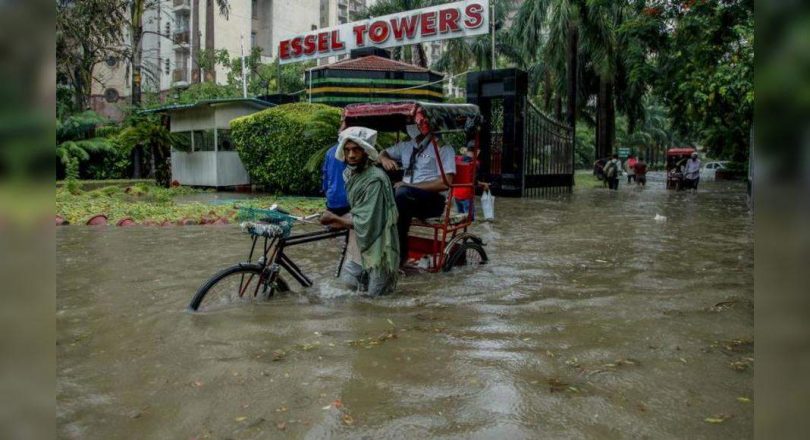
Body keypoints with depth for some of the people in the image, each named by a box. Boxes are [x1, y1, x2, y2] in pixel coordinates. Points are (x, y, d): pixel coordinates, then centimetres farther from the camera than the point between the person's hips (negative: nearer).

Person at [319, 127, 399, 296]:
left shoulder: (375, 179, -24)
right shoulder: (352, 174, 2)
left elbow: (366, 222, -25)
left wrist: (335, 218, -16)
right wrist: (339, 221, -3)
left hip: (377, 247, -8)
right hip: (359, 244, 8)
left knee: (374, 292, 2)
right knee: (348, 281, 16)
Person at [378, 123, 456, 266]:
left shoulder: (444, 148, -1)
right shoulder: (405, 146, 18)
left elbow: (446, 182, -12)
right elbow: (383, 154, 31)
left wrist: (410, 186, -17)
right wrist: (385, 159, 4)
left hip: (433, 200, -6)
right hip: (406, 200, 6)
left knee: (402, 193, -35)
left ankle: (400, 254, -30)